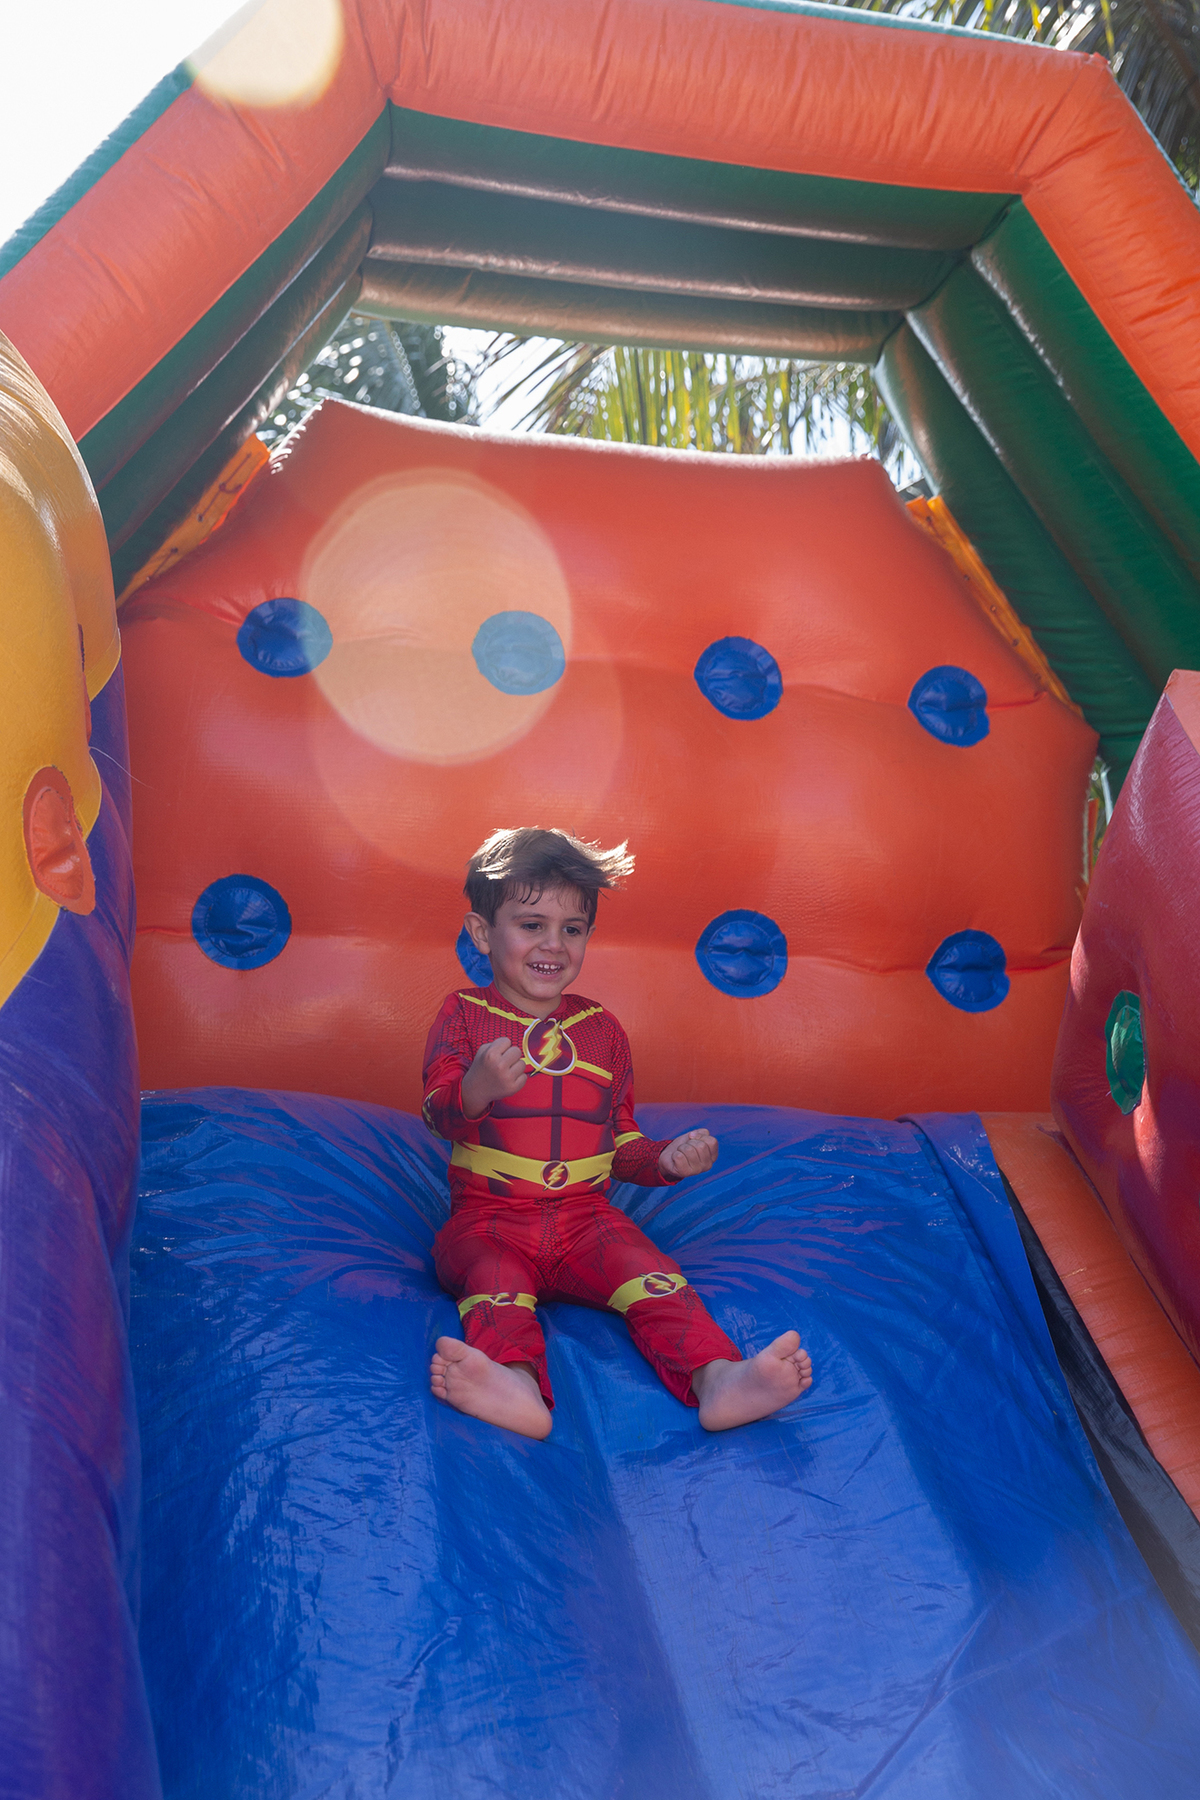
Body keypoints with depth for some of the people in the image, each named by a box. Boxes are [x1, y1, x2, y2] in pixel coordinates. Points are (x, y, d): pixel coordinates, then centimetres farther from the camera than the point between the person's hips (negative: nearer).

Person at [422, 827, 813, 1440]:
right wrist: (476, 1090, -30)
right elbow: (439, 1116, -7)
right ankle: (516, 1383, -61)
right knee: (494, 1278, -34)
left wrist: (666, 1159, -2)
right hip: (489, 1217, -2)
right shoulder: (464, 1014, 6)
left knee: (653, 1275, -25)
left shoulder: (600, 1027, 15)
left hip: (584, 1216, 3)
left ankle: (715, 1376, -46)